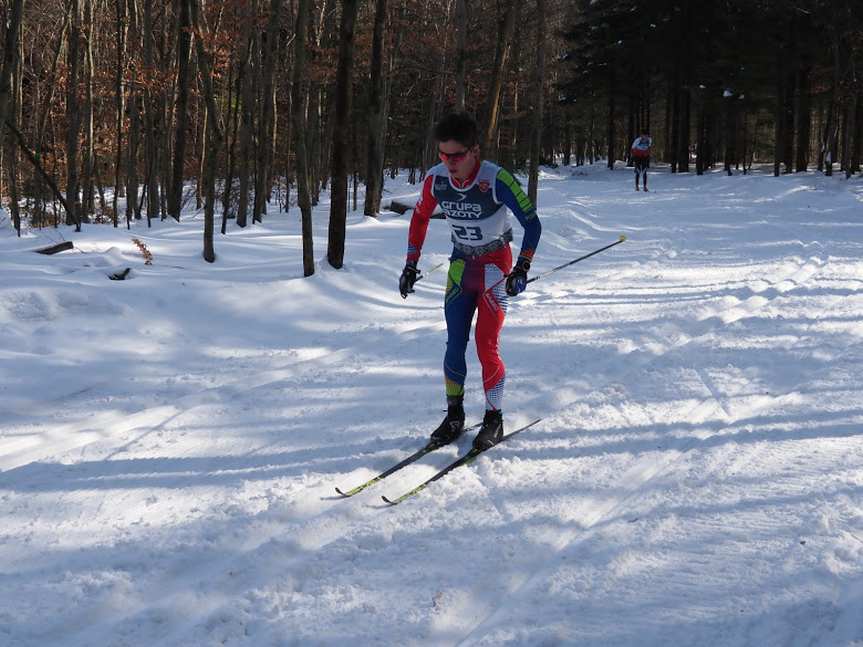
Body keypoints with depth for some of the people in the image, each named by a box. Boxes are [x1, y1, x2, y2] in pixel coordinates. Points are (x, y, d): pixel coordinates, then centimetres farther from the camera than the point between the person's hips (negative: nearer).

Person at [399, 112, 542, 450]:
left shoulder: (496, 180, -26)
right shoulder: (436, 179, -12)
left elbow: (532, 223, -19)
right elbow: (420, 218, 7)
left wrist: (522, 268, -26)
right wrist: (411, 264, 5)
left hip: (496, 265, -4)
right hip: (461, 264, 4)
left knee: (486, 344, -10)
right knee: (455, 344, 2)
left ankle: (494, 419, 3)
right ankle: (454, 415, 15)